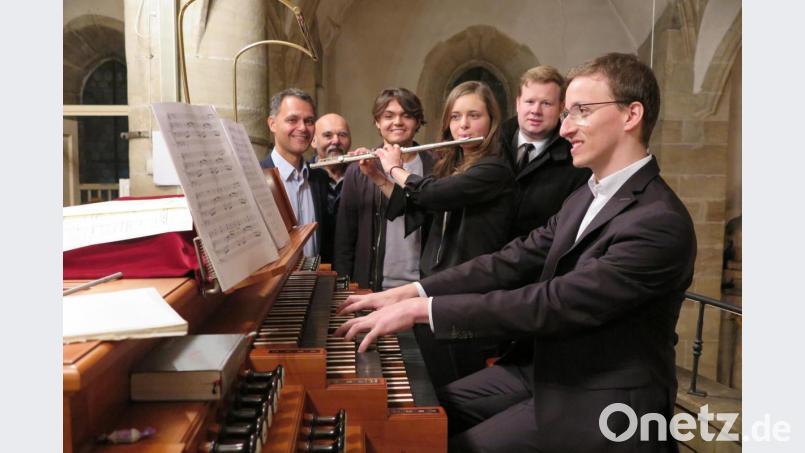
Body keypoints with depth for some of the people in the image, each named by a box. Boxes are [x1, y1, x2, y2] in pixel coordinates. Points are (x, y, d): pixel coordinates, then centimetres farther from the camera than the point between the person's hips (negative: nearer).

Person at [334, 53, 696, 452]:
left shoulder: (660, 222, -23)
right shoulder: (585, 197, 7)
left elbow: (555, 303, -29)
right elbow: (515, 259, 1)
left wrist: (422, 309, -27)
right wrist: (409, 293, -8)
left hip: (602, 405, -8)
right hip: (544, 369, 8)